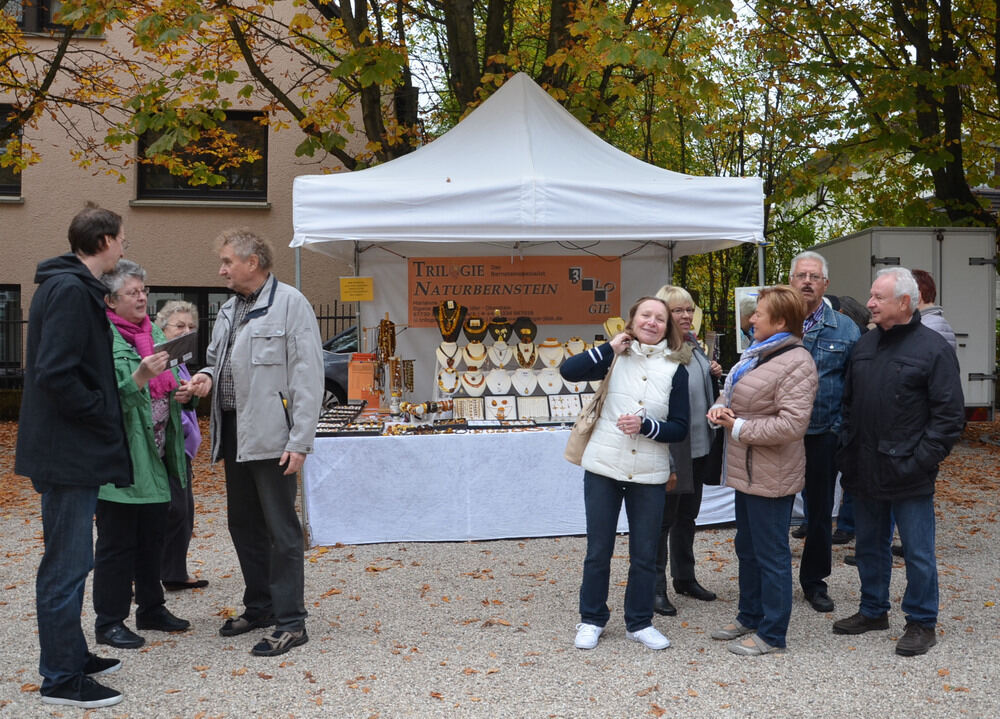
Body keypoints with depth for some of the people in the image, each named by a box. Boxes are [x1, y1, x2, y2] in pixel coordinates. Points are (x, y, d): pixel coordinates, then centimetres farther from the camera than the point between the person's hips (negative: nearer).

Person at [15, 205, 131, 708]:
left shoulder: (74, 287, 14)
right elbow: (55, 374, -25)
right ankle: (61, 678, 7)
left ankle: (70, 655, 31)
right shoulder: (70, 290, -17)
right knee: (66, 565, -2)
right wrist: (102, 413, -15)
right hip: (68, 453, -10)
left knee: (70, 561, 18)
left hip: (73, 452, 10)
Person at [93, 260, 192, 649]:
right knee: (117, 542, 1)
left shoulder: (155, 333, 13)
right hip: (120, 459, -8)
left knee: (153, 538, 16)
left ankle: (151, 609, 30)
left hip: (156, 456, 8)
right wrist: (139, 377, -30)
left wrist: (180, 393, 2)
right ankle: (109, 622, 12)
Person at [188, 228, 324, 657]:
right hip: (234, 434, 8)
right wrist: (208, 375, 3)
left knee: (281, 529, -3)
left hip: (271, 436, -8)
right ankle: (259, 606, 30)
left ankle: (290, 621, 4)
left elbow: (308, 376, -13)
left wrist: (300, 441, -18)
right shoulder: (229, 309, 15)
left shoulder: (290, 303, -8)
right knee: (244, 526, 16)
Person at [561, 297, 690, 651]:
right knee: (598, 550, 10)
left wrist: (645, 426, -17)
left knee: (644, 554, 11)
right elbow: (569, 370, -16)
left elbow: (680, 428, -1)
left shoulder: (675, 370, 1)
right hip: (603, 468, -1)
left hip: (649, 474, 1)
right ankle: (591, 619, 26)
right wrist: (611, 347, -15)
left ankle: (639, 622, 27)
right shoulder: (615, 358, 0)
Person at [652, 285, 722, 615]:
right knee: (664, 517, 2)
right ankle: (655, 587, 14)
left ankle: (684, 577, 33)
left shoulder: (694, 345, 9)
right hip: (670, 448, -8)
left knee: (687, 514, 19)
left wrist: (714, 374, 2)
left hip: (698, 445, 8)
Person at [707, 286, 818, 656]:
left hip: (770, 475, -10)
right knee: (747, 548, 21)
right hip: (747, 470, 10)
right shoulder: (758, 352, 10)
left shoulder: (796, 364, -20)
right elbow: (733, 390, 21)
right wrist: (720, 406, -3)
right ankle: (749, 617, 37)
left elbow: (792, 424, -27)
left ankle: (771, 634, 15)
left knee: (770, 553, 2)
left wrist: (739, 428, -19)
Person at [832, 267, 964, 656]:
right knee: (869, 545, 18)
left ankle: (922, 623, 20)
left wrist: (921, 461, -16)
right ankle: (873, 610, 34)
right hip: (865, 471, 6)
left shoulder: (933, 348, -10)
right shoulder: (865, 345, 10)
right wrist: (847, 451, 9)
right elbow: (849, 402, 17)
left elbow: (949, 415, -11)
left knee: (918, 552, 5)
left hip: (907, 475, -6)